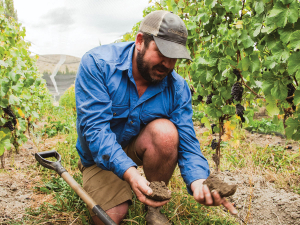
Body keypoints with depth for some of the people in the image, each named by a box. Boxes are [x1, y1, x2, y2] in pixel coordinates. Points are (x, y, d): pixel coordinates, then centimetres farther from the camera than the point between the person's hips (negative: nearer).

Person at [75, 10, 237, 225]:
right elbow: (95, 127, -32)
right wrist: (129, 172, -47)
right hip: (100, 156, -1)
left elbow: (187, 144, -18)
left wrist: (198, 181, -41)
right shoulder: (97, 63, -24)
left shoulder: (178, 88, -16)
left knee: (165, 131, -31)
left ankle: (154, 207, -7)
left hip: (140, 148, 2)